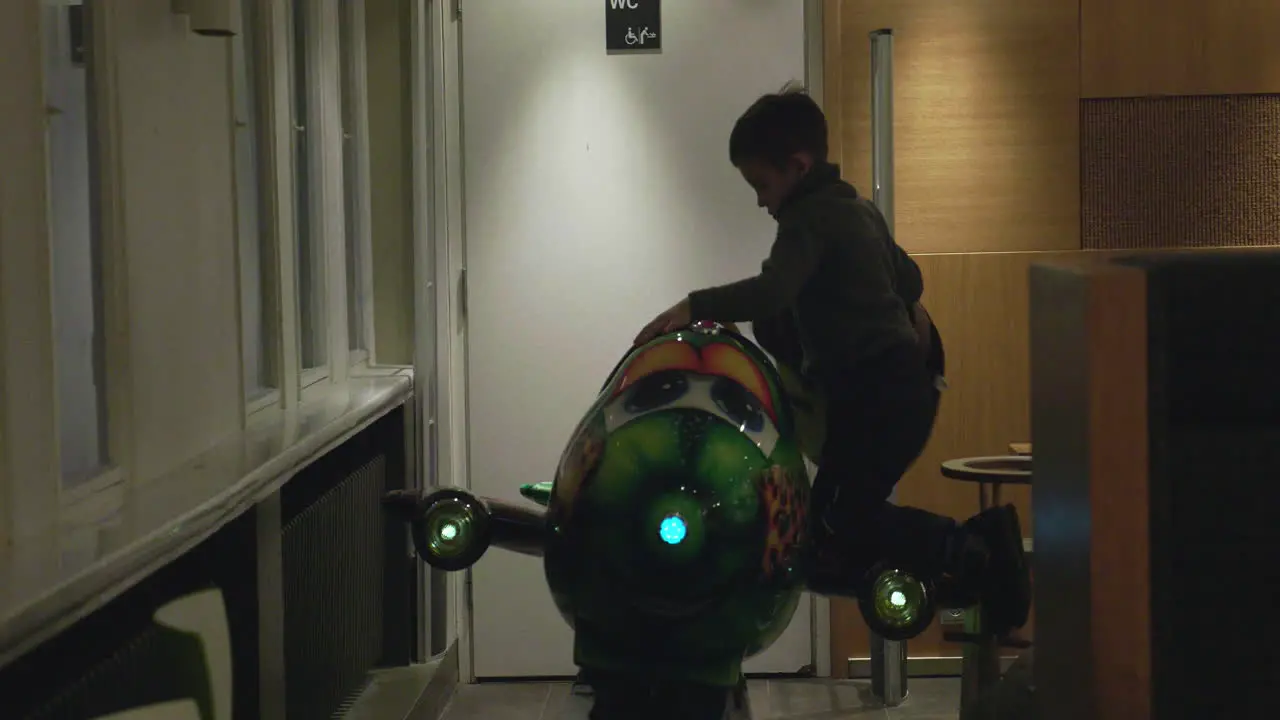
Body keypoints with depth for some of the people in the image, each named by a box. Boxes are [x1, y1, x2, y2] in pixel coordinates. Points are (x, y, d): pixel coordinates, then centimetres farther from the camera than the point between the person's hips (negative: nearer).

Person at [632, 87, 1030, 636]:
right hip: (906, 381, 10)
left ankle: (963, 549, -16)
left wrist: (693, 306, -32)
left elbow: (771, 292, -30)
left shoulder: (808, 220, -12)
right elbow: (909, 279, 32)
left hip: (877, 397, -10)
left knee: (837, 528, -11)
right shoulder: (860, 209, 18)